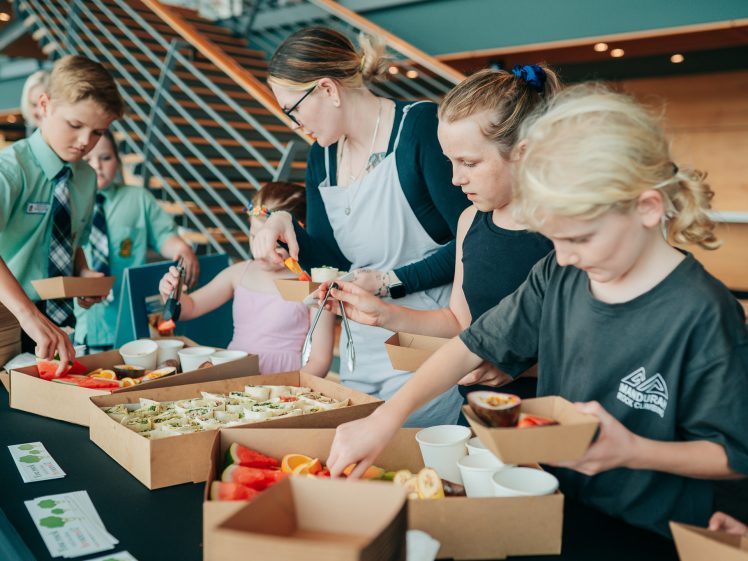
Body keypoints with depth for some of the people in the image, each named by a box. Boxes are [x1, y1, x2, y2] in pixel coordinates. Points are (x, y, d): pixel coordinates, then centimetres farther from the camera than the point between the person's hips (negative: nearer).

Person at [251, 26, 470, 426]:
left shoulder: (420, 127, -13)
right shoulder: (321, 157, 8)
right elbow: (332, 263, 8)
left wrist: (390, 281, -17)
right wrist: (285, 226, -8)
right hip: (359, 348, 7)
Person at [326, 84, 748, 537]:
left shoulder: (701, 313, -19)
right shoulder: (557, 276, -2)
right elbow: (475, 346, 1)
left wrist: (633, 451, -26)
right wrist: (388, 416, -10)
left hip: (648, 539, -5)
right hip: (556, 511, 5)